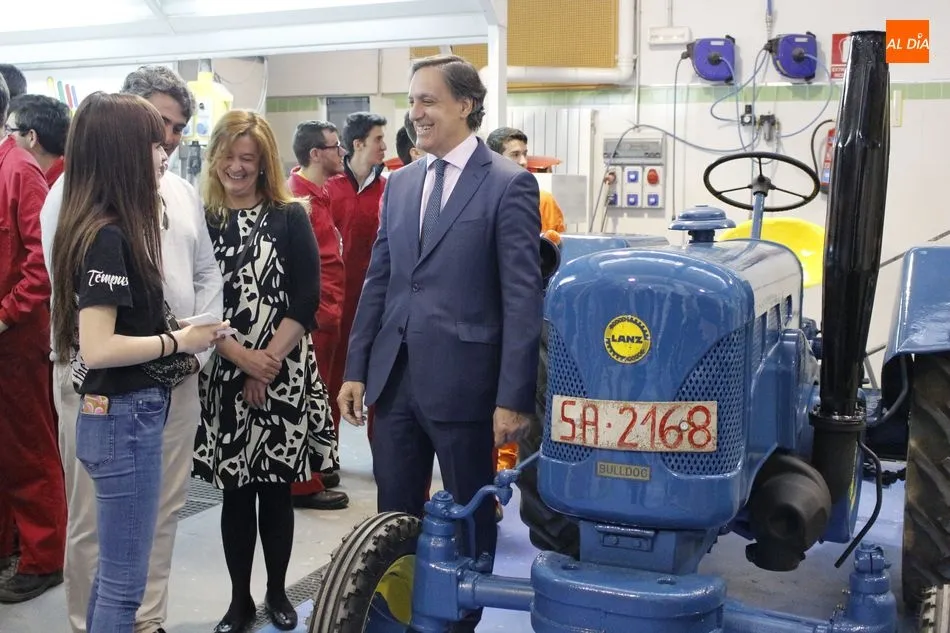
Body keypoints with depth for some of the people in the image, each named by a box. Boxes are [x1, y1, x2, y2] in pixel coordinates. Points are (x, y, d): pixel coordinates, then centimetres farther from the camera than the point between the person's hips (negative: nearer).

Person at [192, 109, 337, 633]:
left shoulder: (290, 217, 2)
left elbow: (306, 300, -4)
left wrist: (268, 361, -11)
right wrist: (241, 357, -12)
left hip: (284, 374, 0)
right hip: (222, 374, 1)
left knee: (276, 489, 7)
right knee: (236, 492, 7)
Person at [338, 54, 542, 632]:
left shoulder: (509, 184, -7)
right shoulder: (401, 183, 12)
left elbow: (523, 297, -11)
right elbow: (379, 281, 13)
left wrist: (514, 396, -16)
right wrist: (357, 368, 9)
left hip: (463, 382, -5)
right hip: (395, 378, 5)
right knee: (393, 517, 14)